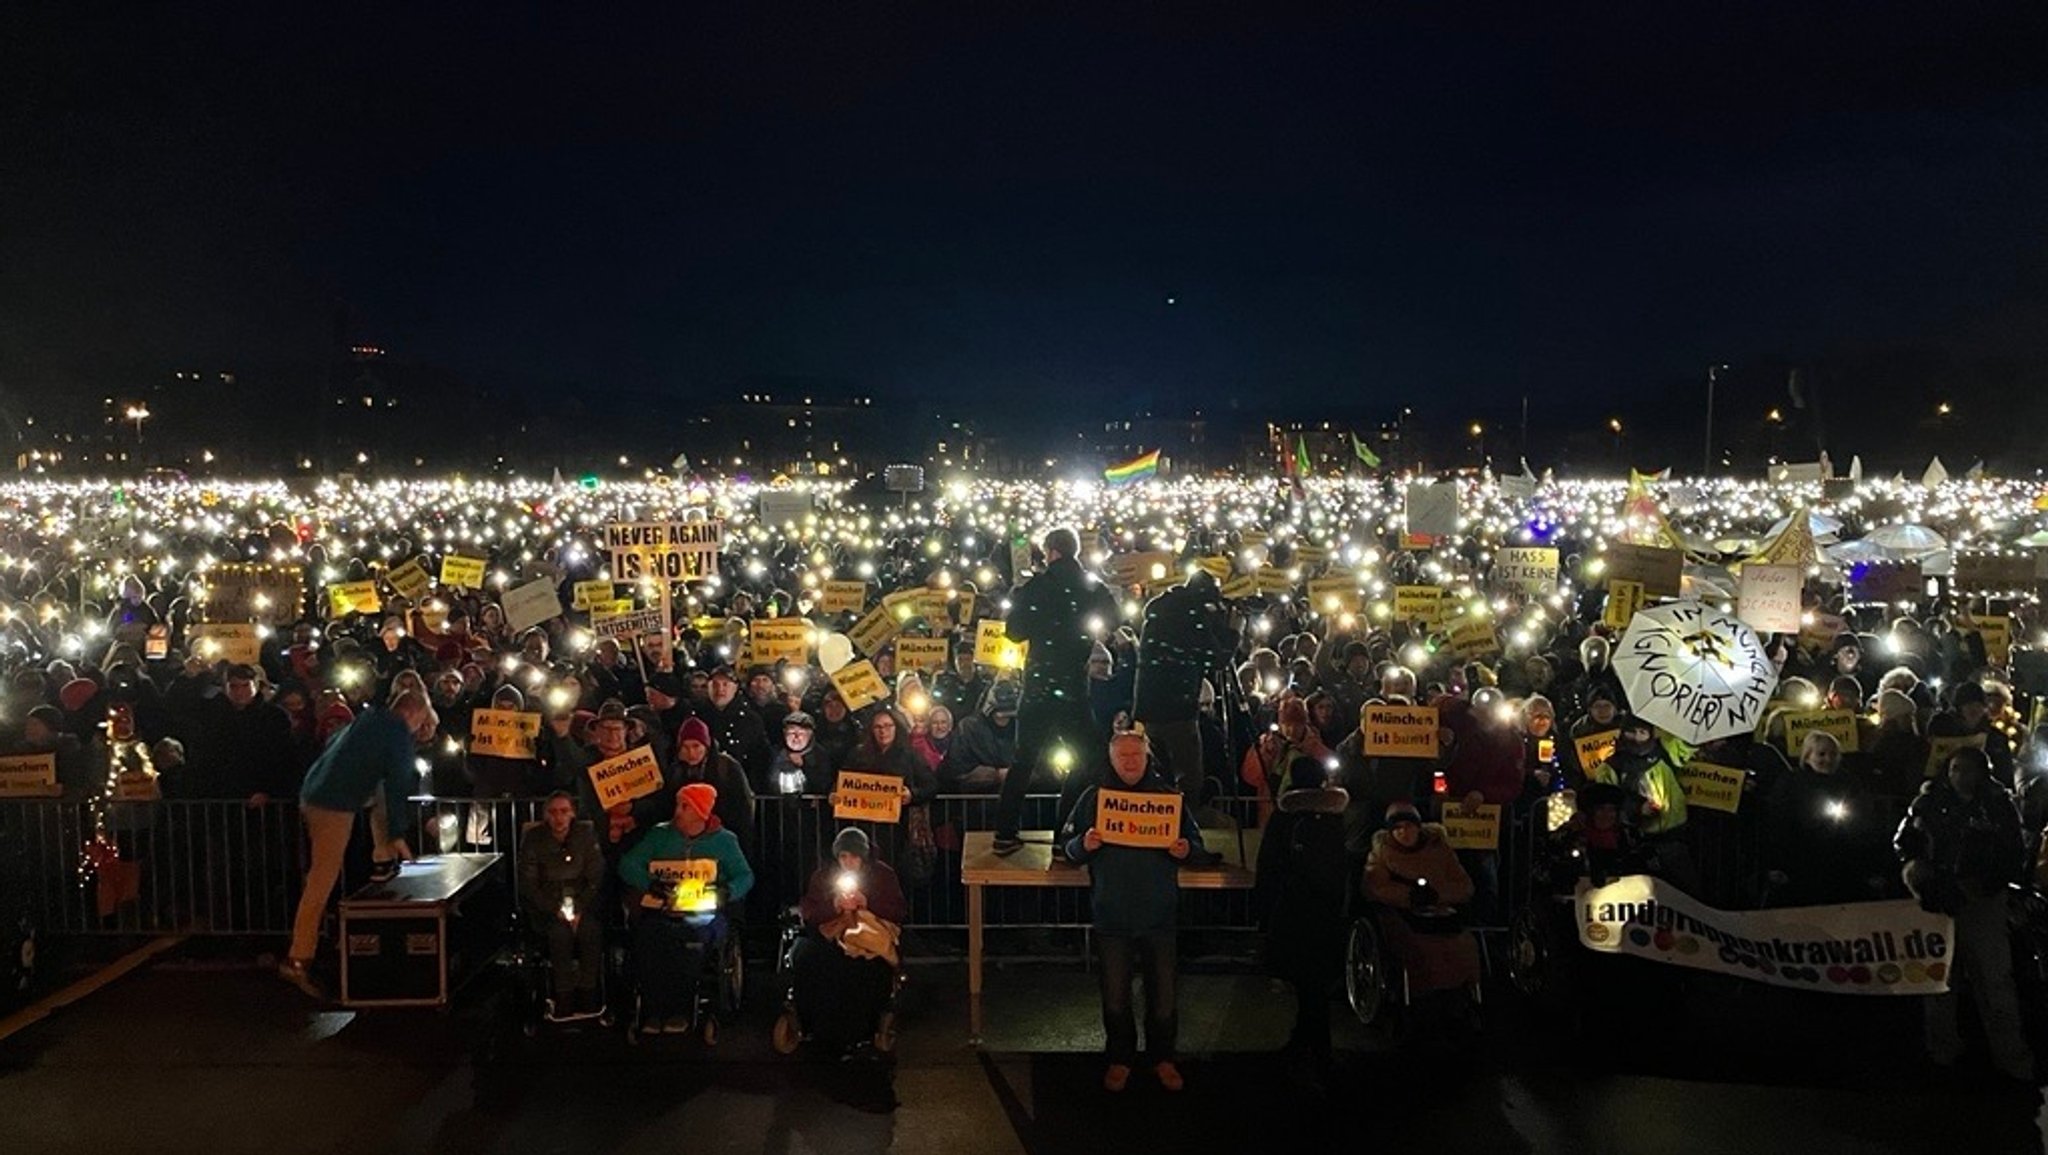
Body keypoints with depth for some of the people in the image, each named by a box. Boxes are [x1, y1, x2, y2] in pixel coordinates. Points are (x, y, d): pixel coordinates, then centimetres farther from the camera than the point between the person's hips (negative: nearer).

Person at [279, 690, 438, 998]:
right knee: (321, 883, -6)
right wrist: (397, 834, -5)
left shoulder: (369, 719, 17)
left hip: (312, 795, 9)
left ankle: (383, 862, 23)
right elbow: (398, 787, -9)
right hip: (334, 807, -9)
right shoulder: (400, 736, -6)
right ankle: (297, 960, -5)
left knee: (381, 794, 26)